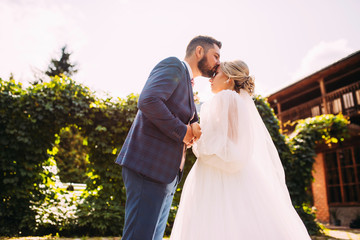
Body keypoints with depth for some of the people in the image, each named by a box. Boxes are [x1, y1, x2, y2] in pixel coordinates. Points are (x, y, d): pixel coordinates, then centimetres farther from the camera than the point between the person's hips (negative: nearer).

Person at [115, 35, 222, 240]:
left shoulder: (187, 84, 26)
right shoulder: (173, 65, -2)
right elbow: (148, 101, -20)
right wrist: (182, 131, -13)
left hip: (166, 173, 10)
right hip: (149, 165, -10)